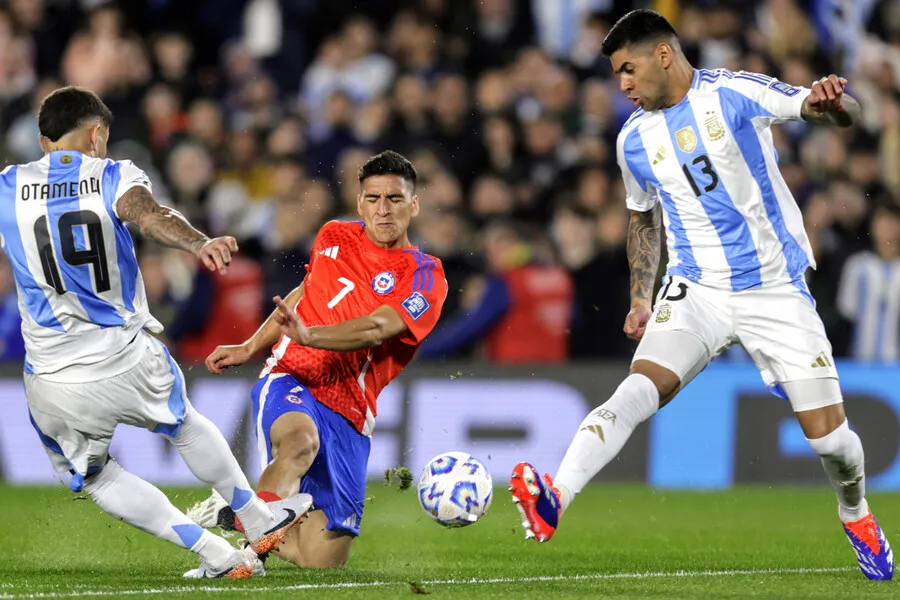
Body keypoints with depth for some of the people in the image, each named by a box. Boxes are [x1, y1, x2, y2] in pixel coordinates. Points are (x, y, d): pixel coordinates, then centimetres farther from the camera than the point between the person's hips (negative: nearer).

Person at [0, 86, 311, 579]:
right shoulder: (112, 177, -5)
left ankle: (216, 555, 15)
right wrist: (198, 243, -45)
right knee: (185, 425, 31)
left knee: (93, 474, 23)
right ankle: (258, 519, 43)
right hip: (127, 363, 0)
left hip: (55, 386, 0)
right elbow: (149, 216, -28)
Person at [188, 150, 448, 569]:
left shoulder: (425, 278, -1)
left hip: (349, 416, 1)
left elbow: (376, 329, -19)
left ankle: (235, 515, 24)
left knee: (322, 558, -2)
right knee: (300, 440, -40)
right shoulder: (335, 237, 11)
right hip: (291, 382, -1)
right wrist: (249, 349, 30)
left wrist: (308, 335, -35)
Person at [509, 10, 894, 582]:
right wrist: (640, 299, 14)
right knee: (639, 389, -24)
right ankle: (553, 500, -41)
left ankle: (857, 517, 30)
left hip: (777, 292, -2)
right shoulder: (635, 141, 5)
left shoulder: (735, 93, -8)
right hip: (697, 291, 2)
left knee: (829, 435, -2)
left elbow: (847, 114, -12)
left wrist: (834, 100, -36)